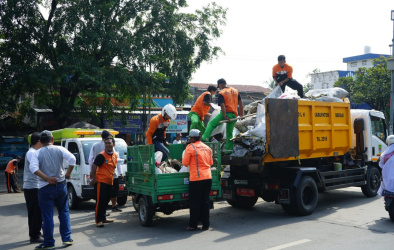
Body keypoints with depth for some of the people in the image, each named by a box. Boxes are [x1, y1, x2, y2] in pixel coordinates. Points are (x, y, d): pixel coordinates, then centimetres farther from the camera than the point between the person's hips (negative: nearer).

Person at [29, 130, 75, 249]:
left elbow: (33, 167, -17)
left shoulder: (37, 153, -1)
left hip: (45, 188, -2)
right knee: (64, 212, 15)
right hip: (61, 185, 2)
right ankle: (66, 238, 14)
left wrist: (47, 178, -15)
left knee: (47, 216, 5)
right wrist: (68, 173, -1)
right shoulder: (60, 149, 1)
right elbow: (72, 159, -12)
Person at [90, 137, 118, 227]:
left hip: (109, 181, 8)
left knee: (106, 200, 15)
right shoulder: (101, 155, -12)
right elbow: (94, 166, -12)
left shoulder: (115, 155, 11)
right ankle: (98, 220, -2)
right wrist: (93, 179, -14)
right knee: (100, 201, -7)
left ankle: (103, 218, 27)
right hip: (101, 181, -8)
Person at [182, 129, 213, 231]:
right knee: (205, 201, 11)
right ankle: (205, 224, 14)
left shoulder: (190, 147, -6)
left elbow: (185, 163, -3)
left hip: (196, 178, -6)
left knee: (194, 202, 1)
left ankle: (193, 225, 7)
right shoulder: (207, 148, 12)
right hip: (208, 177, 6)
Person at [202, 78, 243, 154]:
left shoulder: (221, 93, -1)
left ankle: (205, 138, -16)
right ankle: (229, 149, 9)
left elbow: (222, 105, -14)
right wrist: (241, 114, 20)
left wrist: (225, 116, -16)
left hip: (227, 113, -5)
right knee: (229, 133, 12)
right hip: (234, 115, 5)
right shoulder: (235, 91, 17)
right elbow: (240, 103, 16)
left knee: (211, 124, 0)